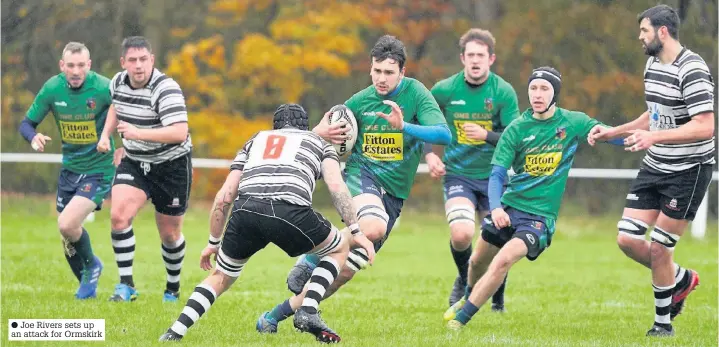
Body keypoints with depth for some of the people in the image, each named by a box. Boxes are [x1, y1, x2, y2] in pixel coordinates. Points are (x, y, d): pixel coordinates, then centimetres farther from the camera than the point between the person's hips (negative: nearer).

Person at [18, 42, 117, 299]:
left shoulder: (104, 88, -19)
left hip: (98, 170, -5)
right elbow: (27, 123, 1)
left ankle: (91, 265, 8)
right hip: (69, 169, 5)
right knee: (67, 233, 10)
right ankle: (87, 285, 35)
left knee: (67, 225, -22)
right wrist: (34, 138, -22)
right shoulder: (52, 89, -8)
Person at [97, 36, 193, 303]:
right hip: (135, 162, 5)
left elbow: (180, 133, -36)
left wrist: (138, 133, -42)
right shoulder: (118, 82, -3)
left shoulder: (166, 89, -25)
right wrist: (106, 134, 8)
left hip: (172, 164, -5)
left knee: (170, 234, 7)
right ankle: (126, 286, -13)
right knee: (119, 215, -19)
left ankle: (173, 288, 31)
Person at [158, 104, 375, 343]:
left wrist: (213, 242, 36)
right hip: (290, 212, -3)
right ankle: (308, 312, 7)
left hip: (245, 211, 3)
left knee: (221, 276, 26)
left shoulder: (254, 141, 36)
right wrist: (355, 231, 10)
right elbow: (336, 186, 11)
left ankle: (175, 331, 8)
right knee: (340, 248, 25)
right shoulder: (319, 143, 31)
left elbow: (223, 198, 28)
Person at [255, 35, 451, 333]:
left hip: (393, 193, 2)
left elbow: (444, 134, -19)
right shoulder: (360, 101, 0)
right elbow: (318, 136, 13)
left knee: (346, 268, -3)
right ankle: (310, 261, -15)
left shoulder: (416, 94, -5)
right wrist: (321, 132, -13)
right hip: (361, 174, -1)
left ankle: (279, 313, 10)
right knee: (373, 227, -37)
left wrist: (404, 126, -34)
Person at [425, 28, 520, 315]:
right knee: (461, 234, -22)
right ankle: (464, 280, 12)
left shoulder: (504, 92, -8)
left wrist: (487, 135, -24)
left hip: (493, 175, 1)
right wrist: (430, 156, -3)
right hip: (457, 173, -1)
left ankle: (498, 298, 30)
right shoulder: (444, 90, -5)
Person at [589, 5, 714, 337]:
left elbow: (705, 127, -26)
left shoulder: (692, 70, -19)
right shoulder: (653, 63, 10)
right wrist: (613, 132, 16)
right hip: (654, 168, 8)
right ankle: (682, 279, 27)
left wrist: (654, 136, -33)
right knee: (627, 239, 2)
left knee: (658, 248, -5)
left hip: (688, 172, -8)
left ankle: (663, 323, 13)